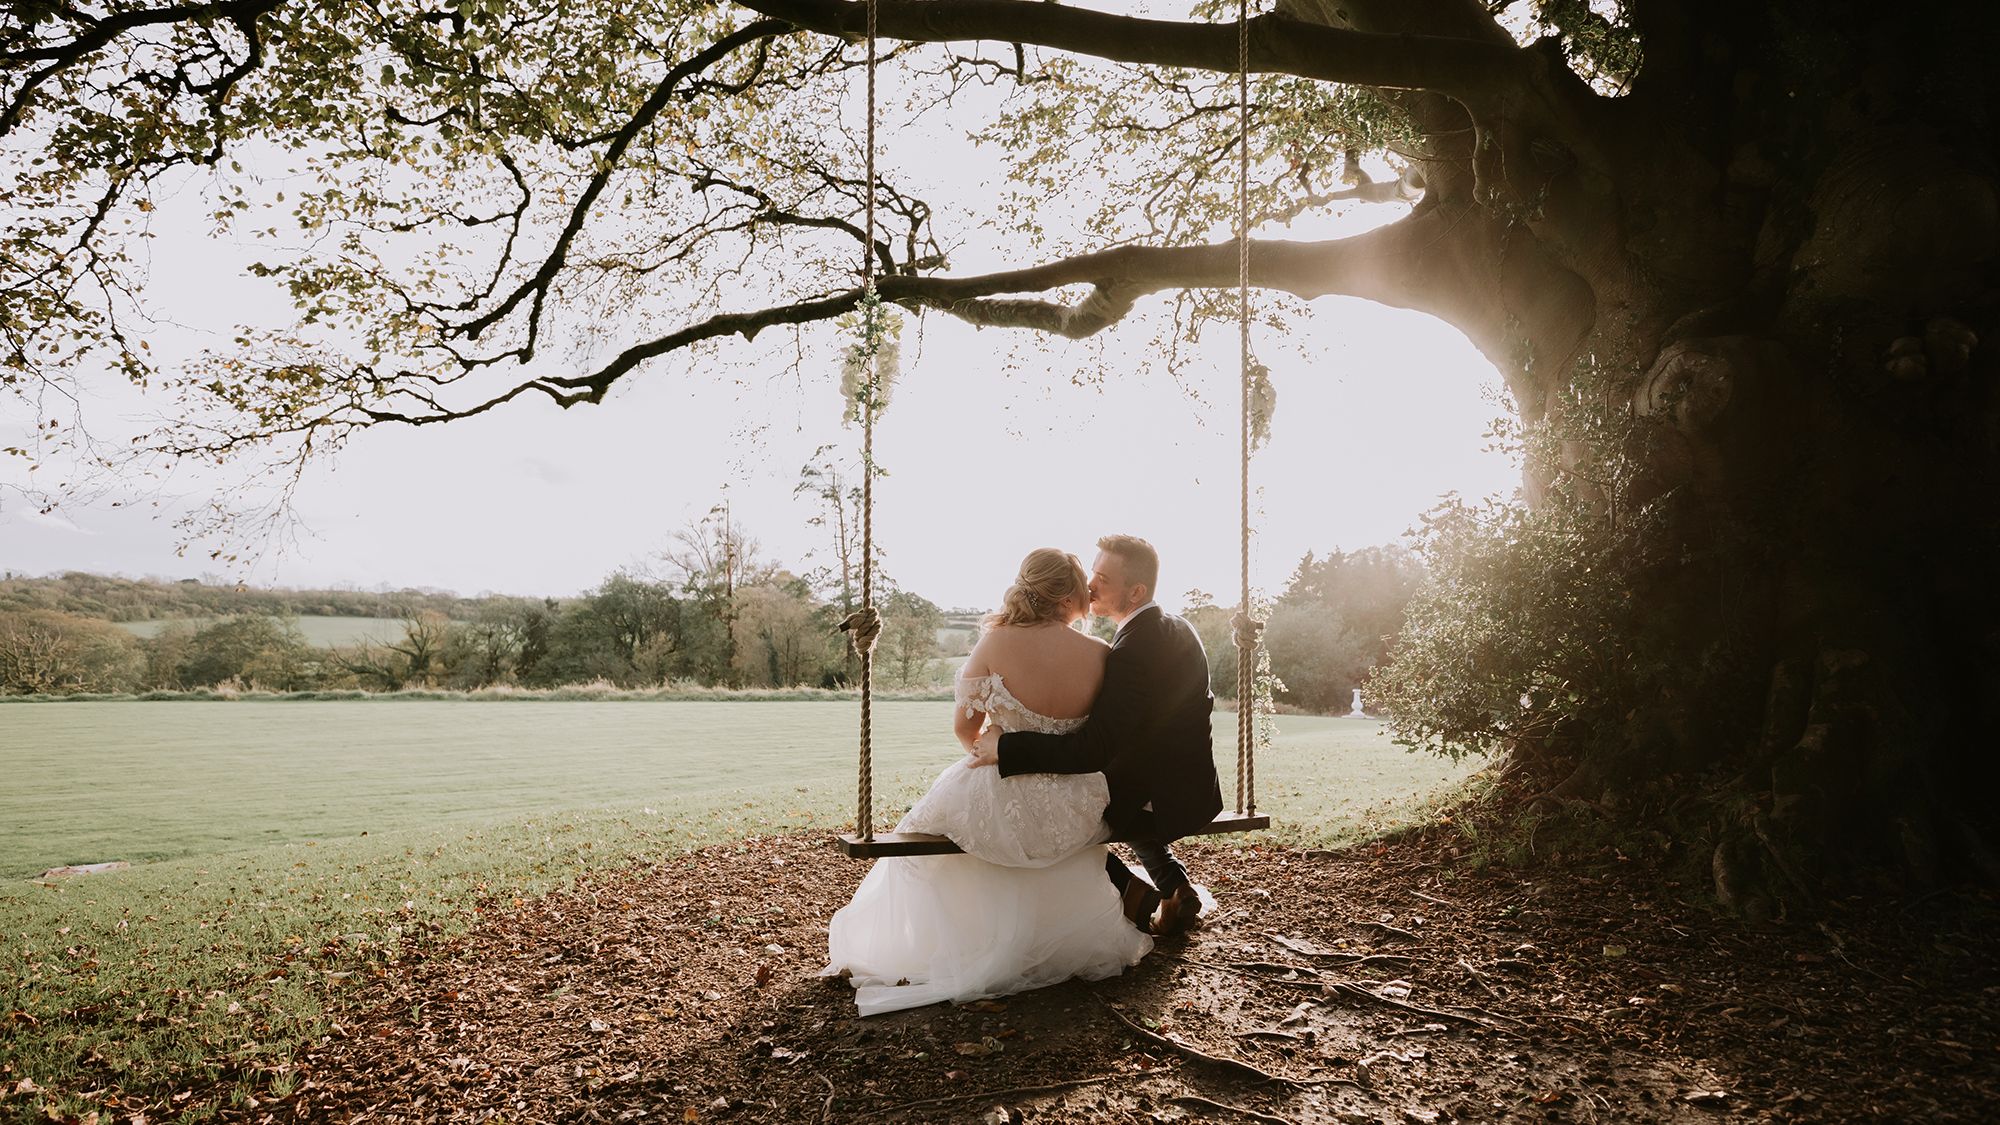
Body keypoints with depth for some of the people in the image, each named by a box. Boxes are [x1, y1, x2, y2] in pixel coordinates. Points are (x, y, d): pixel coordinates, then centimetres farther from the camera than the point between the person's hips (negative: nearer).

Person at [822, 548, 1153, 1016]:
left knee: (922, 825, 30)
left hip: (1004, 807, -2)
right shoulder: (1099, 653, -10)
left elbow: (964, 727, -6)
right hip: (1076, 812, 3)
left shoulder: (996, 642, -16)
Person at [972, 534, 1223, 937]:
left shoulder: (1132, 652, -26)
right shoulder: (1181, 631, 3)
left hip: (1157, 803, -9)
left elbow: (1091, 750, -29)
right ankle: (1175, 887, 25)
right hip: (1197, 792, 9)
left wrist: (1006, 747, -24)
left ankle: (1127, 888, 7)